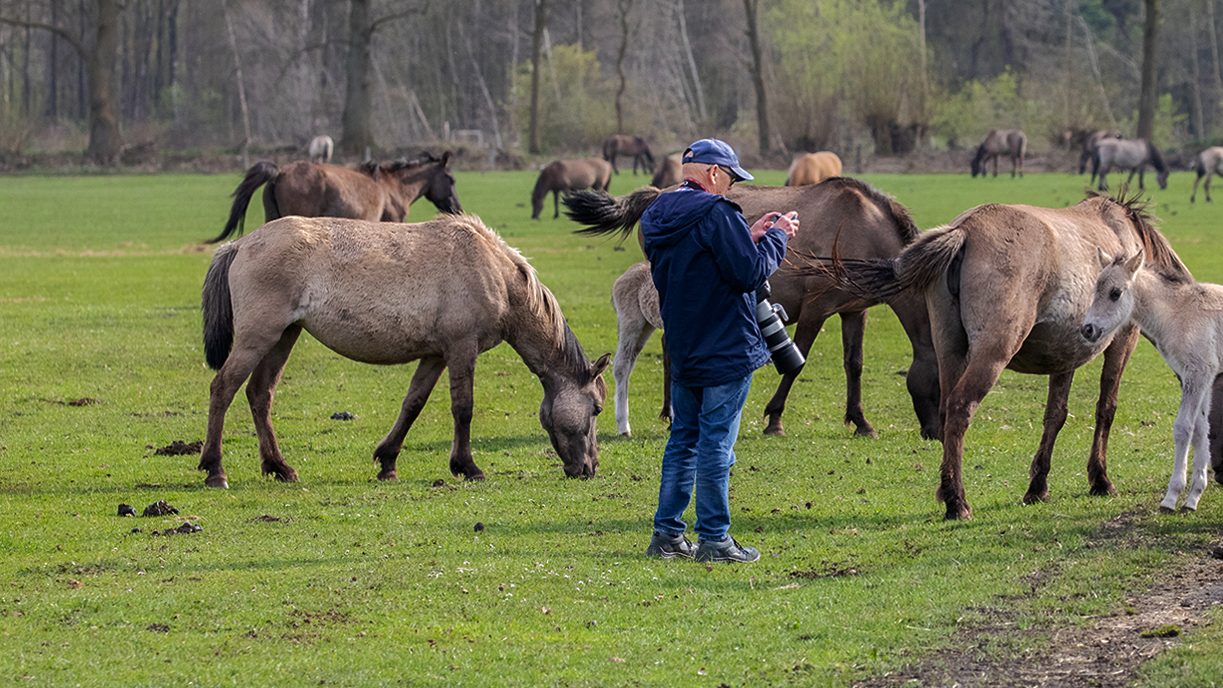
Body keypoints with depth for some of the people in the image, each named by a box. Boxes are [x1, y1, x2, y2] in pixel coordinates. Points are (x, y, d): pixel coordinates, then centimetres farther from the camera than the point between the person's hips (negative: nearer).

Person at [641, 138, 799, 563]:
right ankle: (713, 540, 0)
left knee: (683, 440, 15)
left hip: (682, 353, 8)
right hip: (725, 352, -8)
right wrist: (776, 236, -4)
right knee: (716, 445, -4)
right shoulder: (716, 213, -17)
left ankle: (667, 533, 16)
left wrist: (750, 237, 14)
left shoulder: (659, 217, 10)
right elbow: (749, 273, -19)